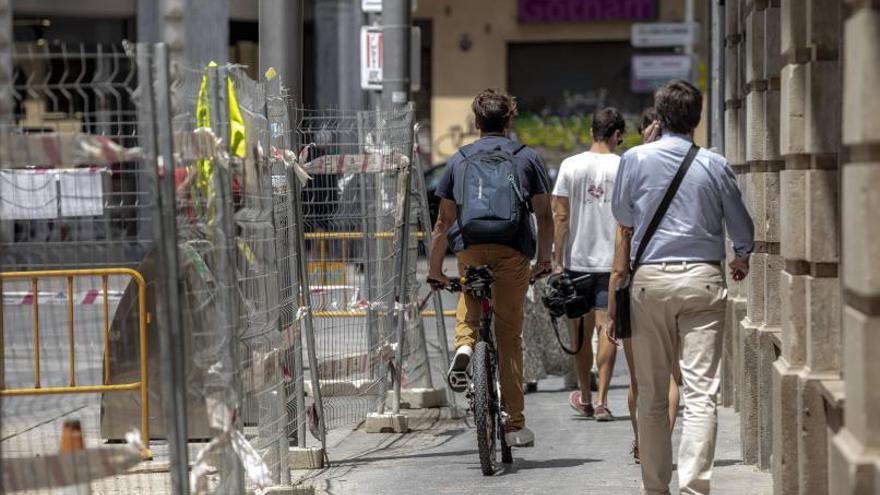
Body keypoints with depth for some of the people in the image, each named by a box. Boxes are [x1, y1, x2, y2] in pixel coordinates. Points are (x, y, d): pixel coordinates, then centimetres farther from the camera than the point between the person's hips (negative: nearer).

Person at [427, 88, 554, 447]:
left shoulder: (459, 160, 15)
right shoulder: (526, 158, 12)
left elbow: (444, 222, 14)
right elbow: (544, 215, 8)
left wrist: (435, 269, 19)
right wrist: (544, 260, 18)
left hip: (470, 248, 1)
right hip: (514, 250, -1)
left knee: (470, 300, 32)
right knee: (510, 335, 6)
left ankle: (464, 344, 0)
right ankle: (515, 424, 8)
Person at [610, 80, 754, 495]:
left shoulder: (635, 159, -1)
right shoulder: (714, 165, 0)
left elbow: (622, 216, 15)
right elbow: (742, 228, 11)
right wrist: (742, 259, 33)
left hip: (650, 278, 1)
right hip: (703, 278, -1)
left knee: (651, 393, 9)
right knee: (701, 391, -5)